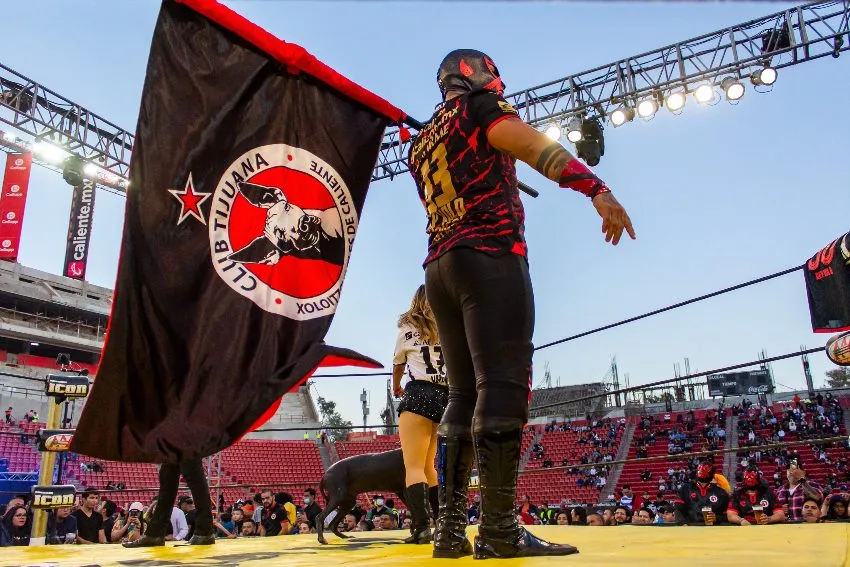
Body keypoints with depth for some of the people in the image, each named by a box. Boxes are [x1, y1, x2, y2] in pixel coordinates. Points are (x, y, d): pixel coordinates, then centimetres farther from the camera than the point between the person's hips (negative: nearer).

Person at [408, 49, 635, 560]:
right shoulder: (479, 106, 5)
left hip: (439, 268, 8)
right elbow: (534, 145, -13)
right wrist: (597, 189, -24)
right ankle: (499, 529, -15)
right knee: (502, 388, -12)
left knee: (464, 395, 6)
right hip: (489, 257, -8)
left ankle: (450, 528, 4)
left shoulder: (421, 145, 27)